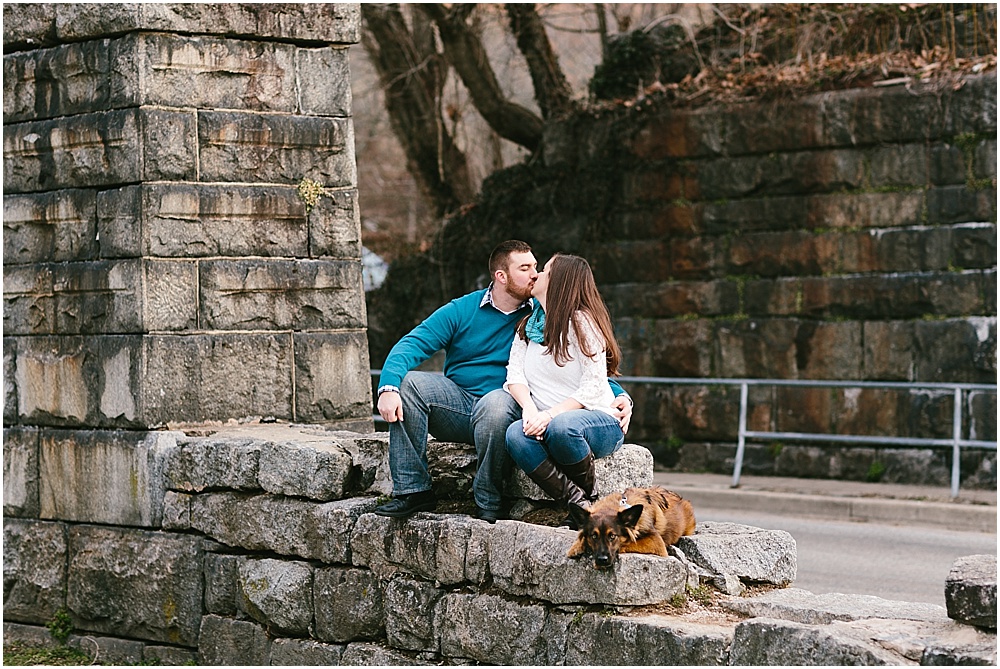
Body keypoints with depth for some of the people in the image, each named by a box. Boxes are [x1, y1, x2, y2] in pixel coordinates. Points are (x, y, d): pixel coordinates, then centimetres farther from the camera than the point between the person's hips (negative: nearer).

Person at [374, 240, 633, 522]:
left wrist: (620, 395, -15)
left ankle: (487, 503, -22)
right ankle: (412, 489, -22)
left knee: (496, 402, -37)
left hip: (508, 404, -2)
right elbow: (411, 345, -5)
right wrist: (388, 388, -24)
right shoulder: (460, 311, 4)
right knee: (407, 382, -24)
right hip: (457, 401, 2)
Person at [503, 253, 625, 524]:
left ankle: (591, 496, -13)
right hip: (545, 423, 5)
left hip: (600, 421, -5)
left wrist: (550, 414, -24)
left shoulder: (581, 322, -4)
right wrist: (529, 407, -17)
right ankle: (577, 503, -30)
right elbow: (515, 374, 5)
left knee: (561, 426, -39)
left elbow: (593, 386, -12)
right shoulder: (527, 326, 17)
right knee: (516, 434, -28)